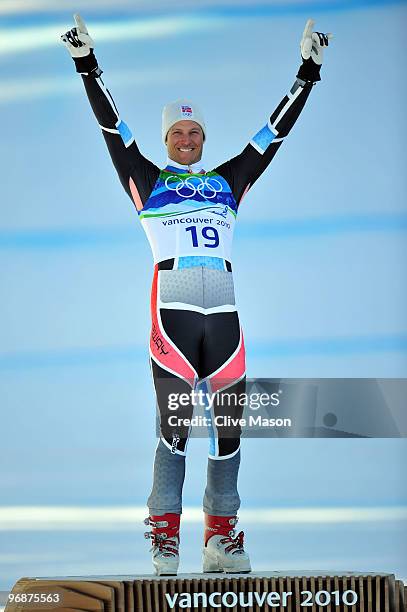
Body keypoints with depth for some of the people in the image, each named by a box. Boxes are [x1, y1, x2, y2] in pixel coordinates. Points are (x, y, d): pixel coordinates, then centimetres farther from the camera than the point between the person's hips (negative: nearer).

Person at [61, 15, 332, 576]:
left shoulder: (228, 181, 19)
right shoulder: (146, 180, 12)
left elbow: (276, 130, 21)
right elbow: (112, 126, 5)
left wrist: (308, 71, 20)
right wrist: (88, 66, -3)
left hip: (224, 307, 4)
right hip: (172, 303, -3)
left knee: (228, 423, 0)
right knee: (175, 424, -10)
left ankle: (222, 539, 6)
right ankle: (165, 539, -6)